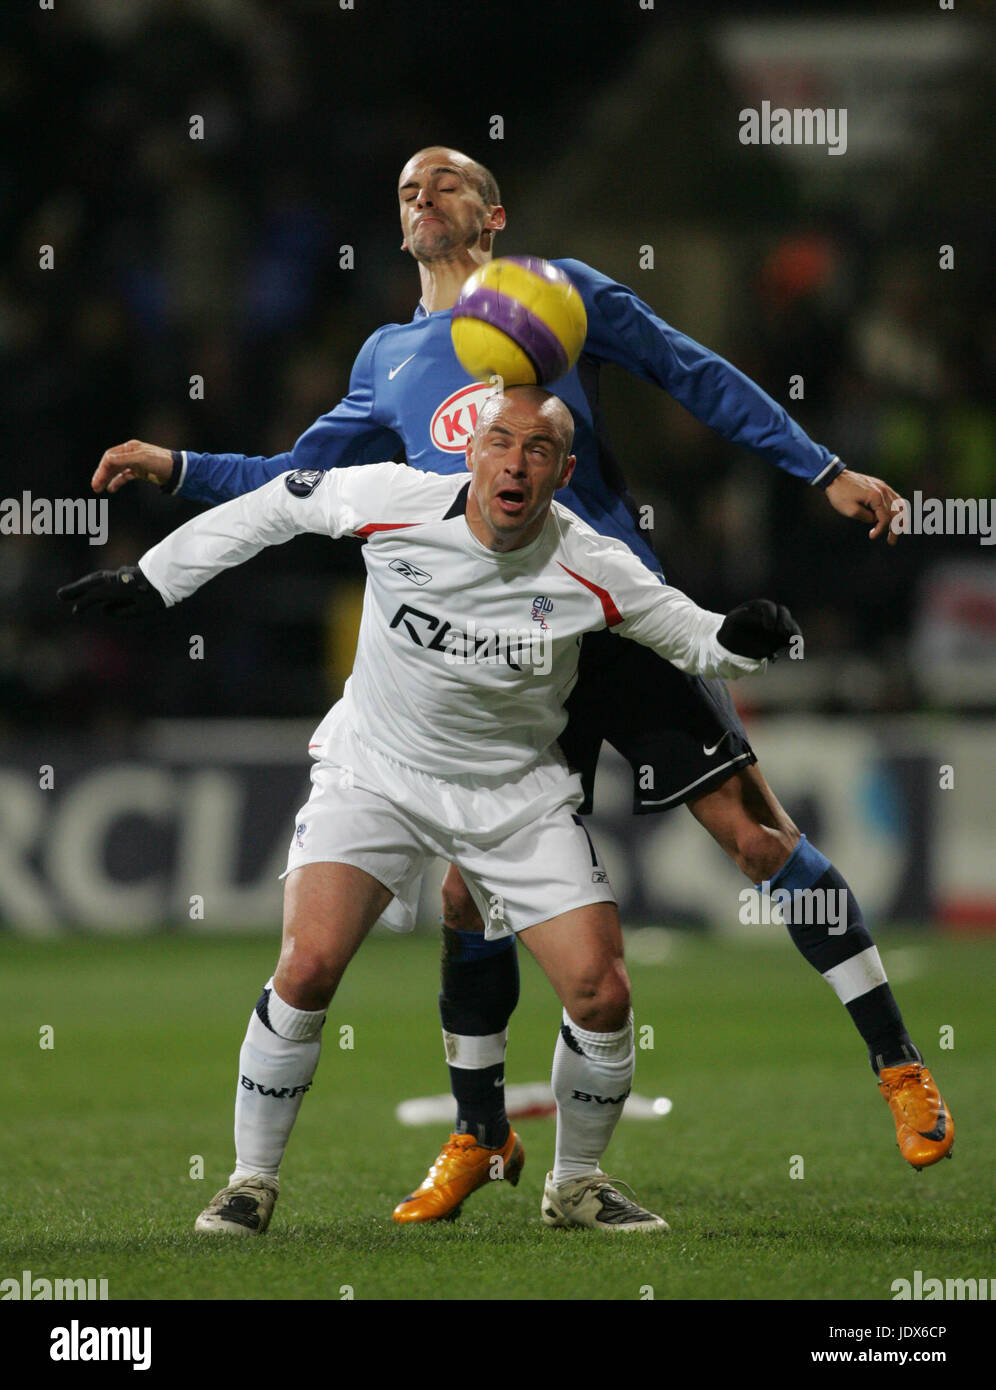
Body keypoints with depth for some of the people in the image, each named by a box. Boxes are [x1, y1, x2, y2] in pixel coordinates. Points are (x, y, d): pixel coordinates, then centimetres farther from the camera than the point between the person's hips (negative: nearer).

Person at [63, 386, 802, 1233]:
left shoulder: (592, 571, -16)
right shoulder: (392, 503, -18)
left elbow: (688, 635, -1)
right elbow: (275, 506, -1)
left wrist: (739, 639, -25)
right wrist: (149, 583, 4)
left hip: (519, 796, 1)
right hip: (375, 773, -1)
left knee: (602, 995, -9)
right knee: (308, 967, -20)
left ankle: (578, 1185, 17)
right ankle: (253, 1180, -2)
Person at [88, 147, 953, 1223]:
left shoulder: (556, 290, 6)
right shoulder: (387, 363, 17)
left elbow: (698, 376, 8)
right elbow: (296, 478, 26)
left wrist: (824, 471, 5)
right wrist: (176, 468, 12)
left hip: (624, 624, -3)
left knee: (755, 832, -8)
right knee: (469, 887, 0)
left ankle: (896, 1064, 1)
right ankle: (477, 1136, 17)